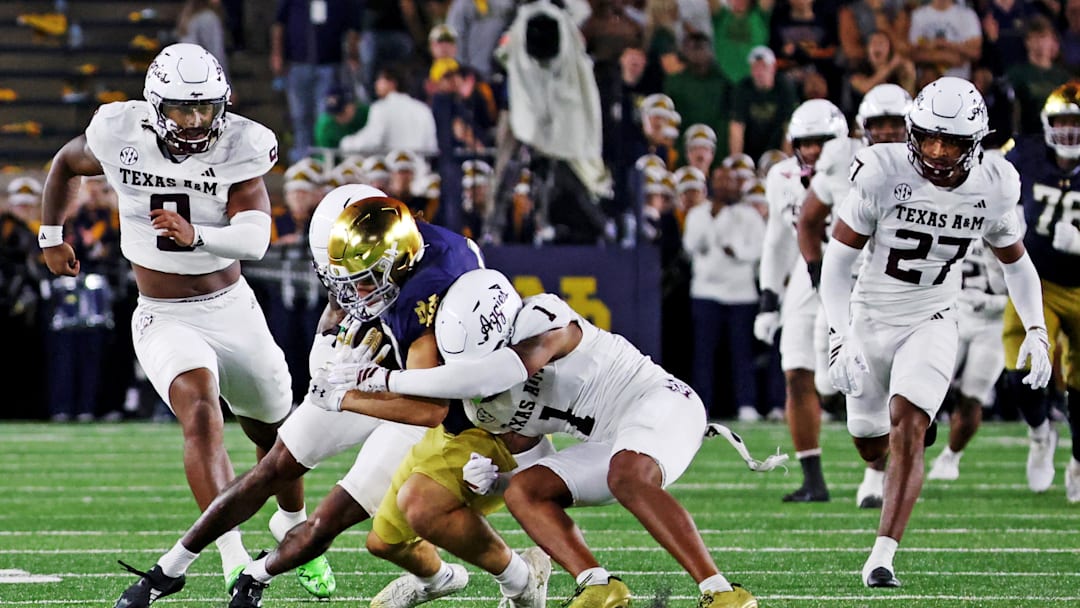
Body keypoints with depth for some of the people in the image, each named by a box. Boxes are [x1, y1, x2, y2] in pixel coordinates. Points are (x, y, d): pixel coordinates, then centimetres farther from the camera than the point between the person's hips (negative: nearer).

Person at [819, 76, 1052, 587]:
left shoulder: (993, 186, -12)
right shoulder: (882, 173, -22)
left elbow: (1015, 261, 7)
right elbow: (836, 262, -16)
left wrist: (1036, 330, -5)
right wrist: (840, 337, -27)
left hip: (932, 324, 0)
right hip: (870, 320, 0)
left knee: (906, 431, -21)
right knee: (871, 446, 14)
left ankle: (882, 557, -22)